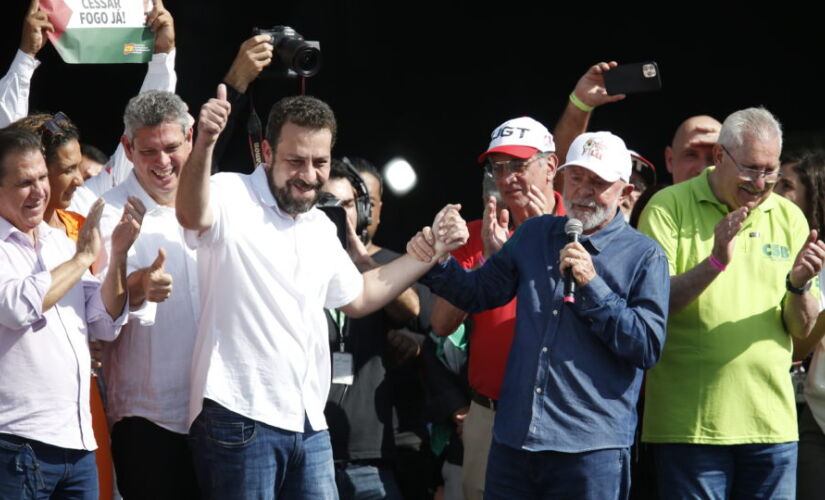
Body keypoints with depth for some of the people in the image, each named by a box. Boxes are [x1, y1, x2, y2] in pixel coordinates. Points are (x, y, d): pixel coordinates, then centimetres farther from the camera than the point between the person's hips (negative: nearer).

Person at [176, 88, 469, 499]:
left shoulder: (321, 229, 17)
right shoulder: (230, 198, -7)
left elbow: (356, 297, 30)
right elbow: (192, 215, -31)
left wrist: (432, 249, 24)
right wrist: (204, 144, -50)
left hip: (309, 424, 7)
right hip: (239, 418, -7)